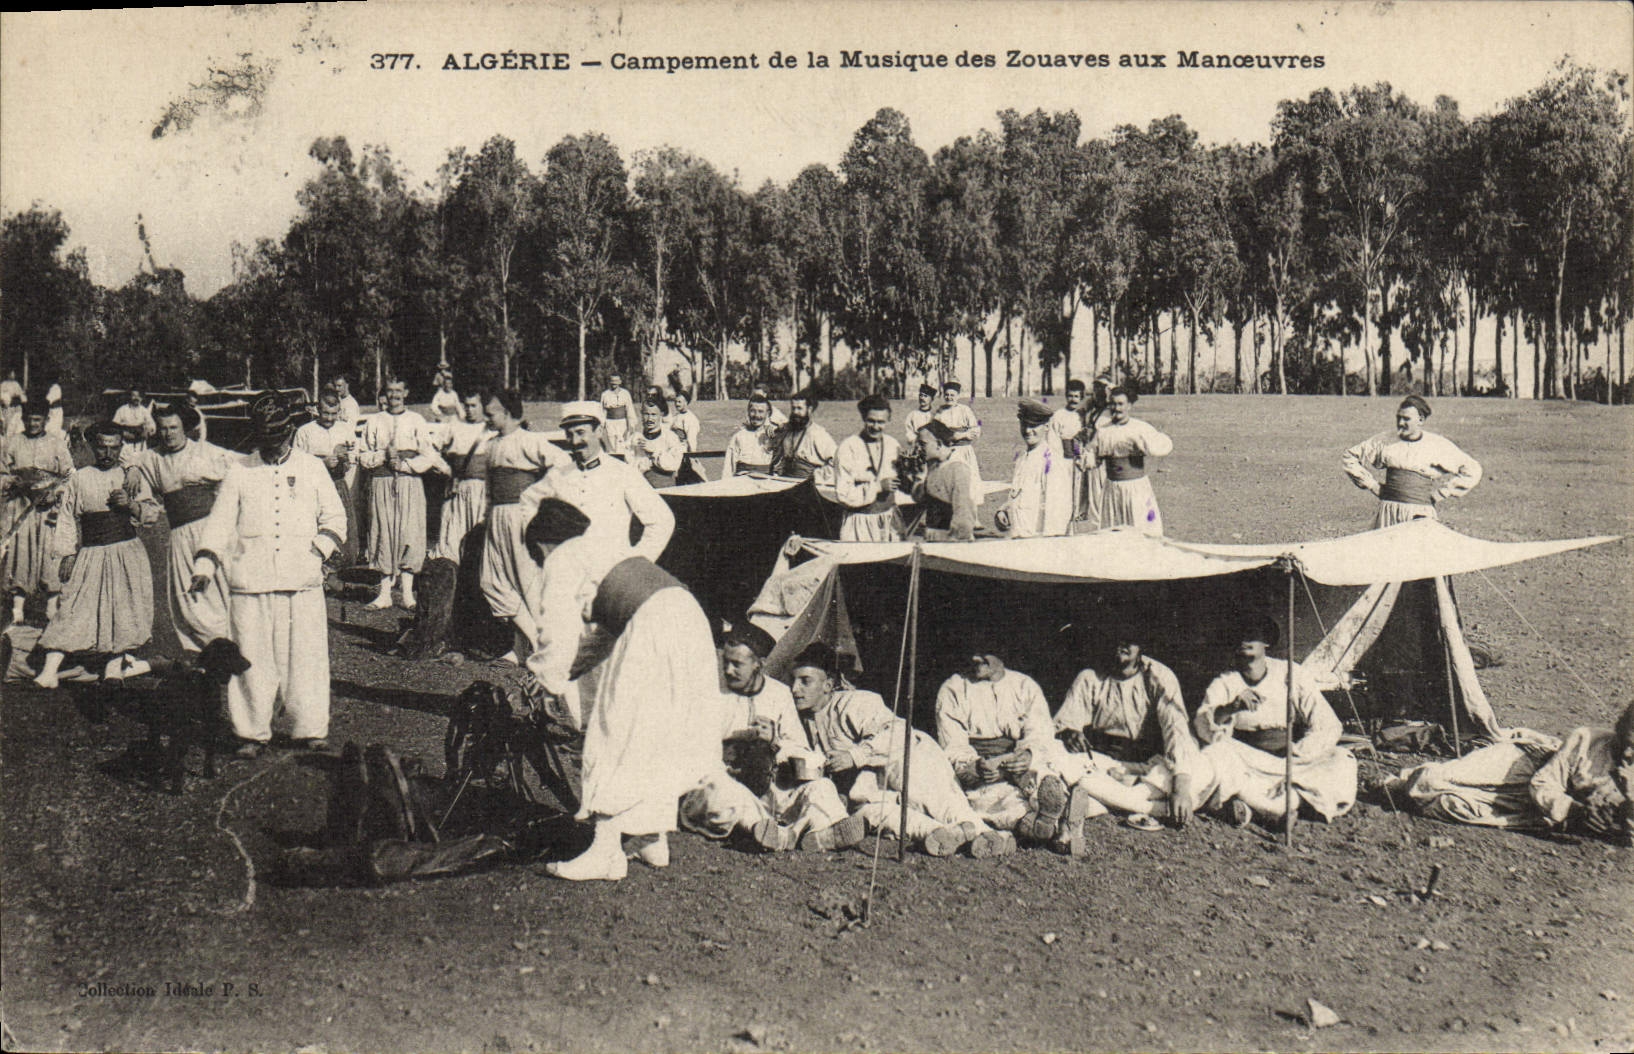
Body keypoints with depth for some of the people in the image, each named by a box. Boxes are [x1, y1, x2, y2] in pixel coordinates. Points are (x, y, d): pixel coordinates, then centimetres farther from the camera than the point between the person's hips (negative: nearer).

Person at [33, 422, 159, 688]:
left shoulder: (132, 477, 8)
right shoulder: (79, 479, 5)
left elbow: (153, 513, 7)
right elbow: (66, 519, 8)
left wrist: (131, 505, -12)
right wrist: (66, 554, 1)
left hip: (127, 553, 2)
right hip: (90, 555, -1)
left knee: (126, 605, 3)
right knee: (74, 609, -7)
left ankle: (116, 664, 19)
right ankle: (50, 669, -8)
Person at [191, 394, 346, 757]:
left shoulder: (312, 468, 12)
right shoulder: (239, 473, 10)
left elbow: (335, 518, 15)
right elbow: (219, 522, 9)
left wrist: (319, 550, -2)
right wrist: (204, 566, -3)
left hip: (303, 582, 0)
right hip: (250, 581, 0)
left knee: (306, 657, 1)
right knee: (252, 659, 1)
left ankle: (310, 728, 11)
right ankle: (251, 731, 11)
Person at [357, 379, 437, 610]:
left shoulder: (417, 421, 8)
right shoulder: (375, 422, 13)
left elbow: (428, 457, 2)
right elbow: (363, 456, 10)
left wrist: (405, 464, -10)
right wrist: (383, 456, -6)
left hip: (410, 483, -1)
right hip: (381, 484, 2)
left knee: (409, 534, -6)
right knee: (383, 534, 0)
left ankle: (407, 593, -1)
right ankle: (385, 593, 5)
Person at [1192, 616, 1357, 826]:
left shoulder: (1291, 675, 3)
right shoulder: (1224, 684, 0)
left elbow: (1328, 726, -2)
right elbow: (1201, 728, -16)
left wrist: (1296, 754, -15)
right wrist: (1230, 709, -35)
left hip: (1293, 763, 2)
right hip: (1246, 765, -2)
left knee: (1343, 760, -25)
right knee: (1214, 756, -32)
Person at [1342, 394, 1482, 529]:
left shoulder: (1438, 445, 5)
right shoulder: (1385, 441, 9)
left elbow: (1472, 470, 9)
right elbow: (1349, 457, 17)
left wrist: (1440, 494, 5)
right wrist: (1372, 485, 11)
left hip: (1421, 514, -2)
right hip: (1388, 512, 2)